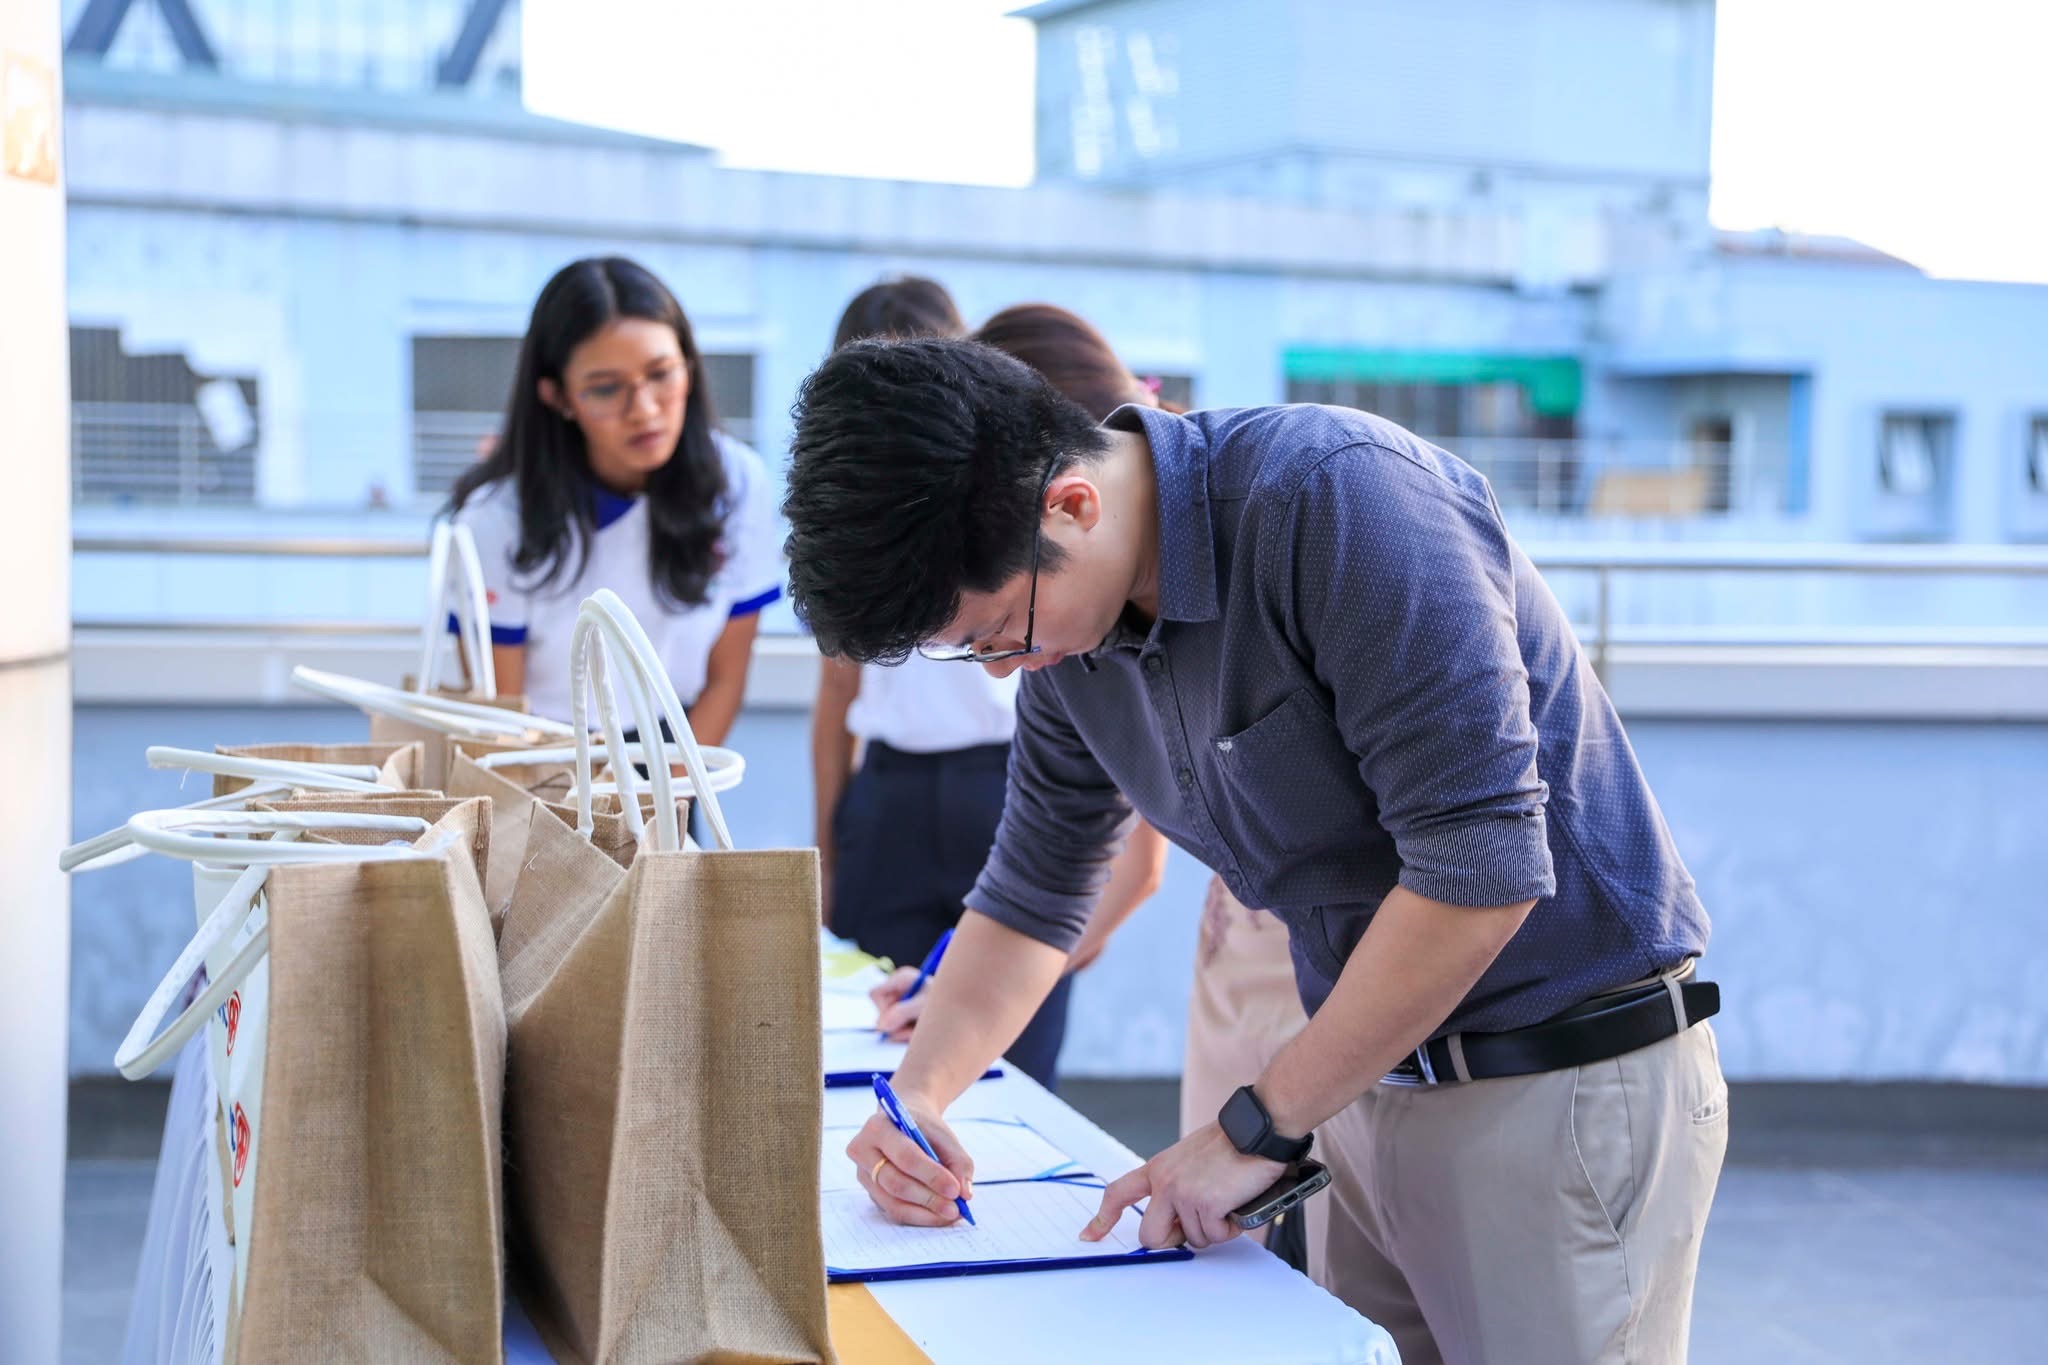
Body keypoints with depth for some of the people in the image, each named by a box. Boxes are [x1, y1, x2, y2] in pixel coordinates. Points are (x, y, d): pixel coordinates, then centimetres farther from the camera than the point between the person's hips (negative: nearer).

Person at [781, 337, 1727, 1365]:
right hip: (1374, 1083, 7)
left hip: (1564, 1080, -7)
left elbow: (1482, 869, -27)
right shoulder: (1071, 633, 1)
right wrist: (918, 1094, -1)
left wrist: (1258, 1129, -18)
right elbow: (1030, 892, 16)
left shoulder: (1340, 499, -24)